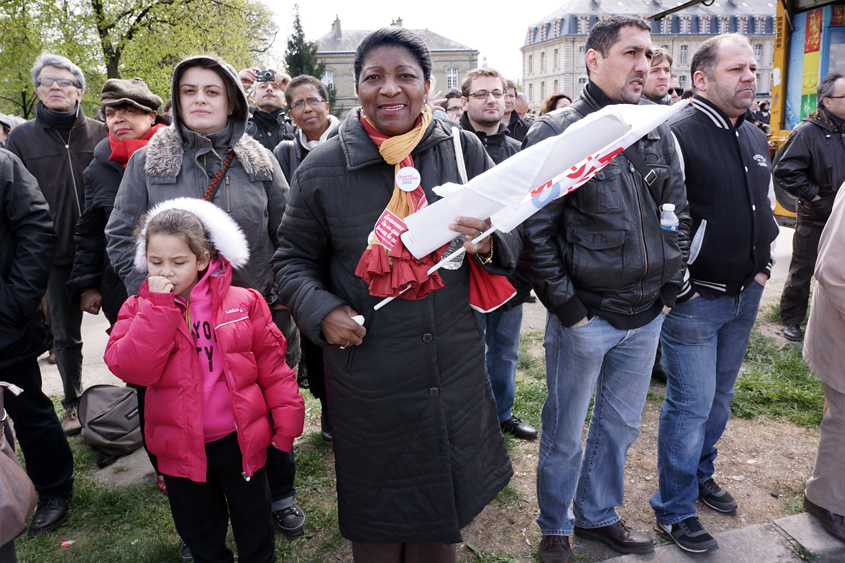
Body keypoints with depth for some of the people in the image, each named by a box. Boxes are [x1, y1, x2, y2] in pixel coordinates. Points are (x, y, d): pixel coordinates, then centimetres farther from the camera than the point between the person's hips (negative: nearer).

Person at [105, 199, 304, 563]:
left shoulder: (244, 302, -9)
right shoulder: (138, 310, -5)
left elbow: (272, 365, -4)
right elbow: (131, 369, -22)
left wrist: (287, 420, -5)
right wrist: (159, 306, -25)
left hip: (240, 440, -1)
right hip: (180, 447, 1)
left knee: (254, 525, 20)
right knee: (198, 531, 22)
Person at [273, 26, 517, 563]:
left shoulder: (464, 150, 0)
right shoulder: (322, 169, -4)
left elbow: (512, 240, 6)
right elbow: (294, 259, 6)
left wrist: (488, 244, -17)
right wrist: (322, 311, -12)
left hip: (455, 371, 2)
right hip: (368, 378, -1)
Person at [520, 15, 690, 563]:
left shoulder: (659, 133, 7)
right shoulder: (556, 133, -11)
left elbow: (678, 215, 14)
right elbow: (533, 233, -15)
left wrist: (669, 287, 8)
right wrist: (567, 308, -14)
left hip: (646, 315, 6)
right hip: (585, 317, -5)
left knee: (621, 427, 20)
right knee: (564, 435, 10)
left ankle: (598, 514, 43)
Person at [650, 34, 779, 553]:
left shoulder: (757, 140, 11)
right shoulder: (675, 135, -16)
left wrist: (764, 266, 16)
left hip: (745, 295, 8)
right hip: (693, 299, -8)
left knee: (719, 396, 20)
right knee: (691, 404, 1)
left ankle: (701, 474, 41)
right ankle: (675, 509, 19)